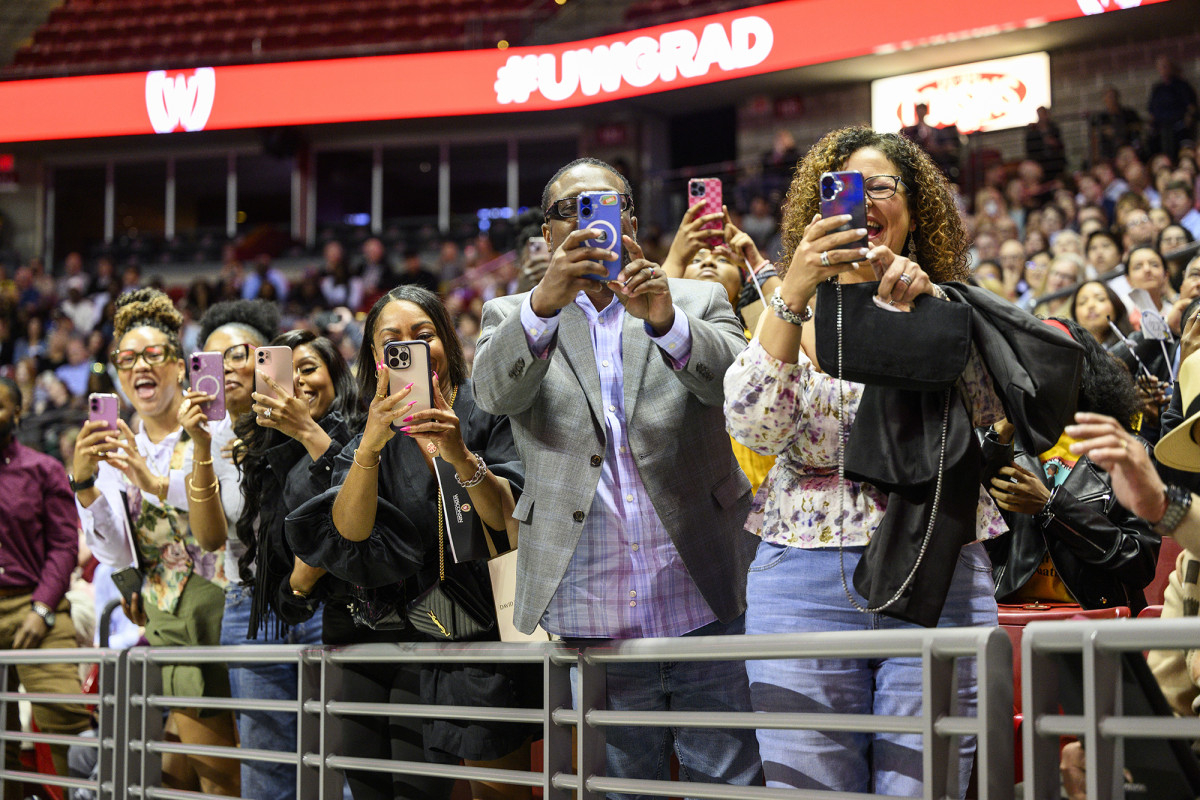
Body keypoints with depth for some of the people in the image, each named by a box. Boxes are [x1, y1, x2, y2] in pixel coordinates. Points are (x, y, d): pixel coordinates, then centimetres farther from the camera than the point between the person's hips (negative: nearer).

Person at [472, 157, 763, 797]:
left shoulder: (699, 304, 10)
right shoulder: (513, 316, 11)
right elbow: (494, 391, -11)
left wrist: (666, 321, -28)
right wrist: (546, 301, -29)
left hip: (704, 600, 0)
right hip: (592, 615, 1)